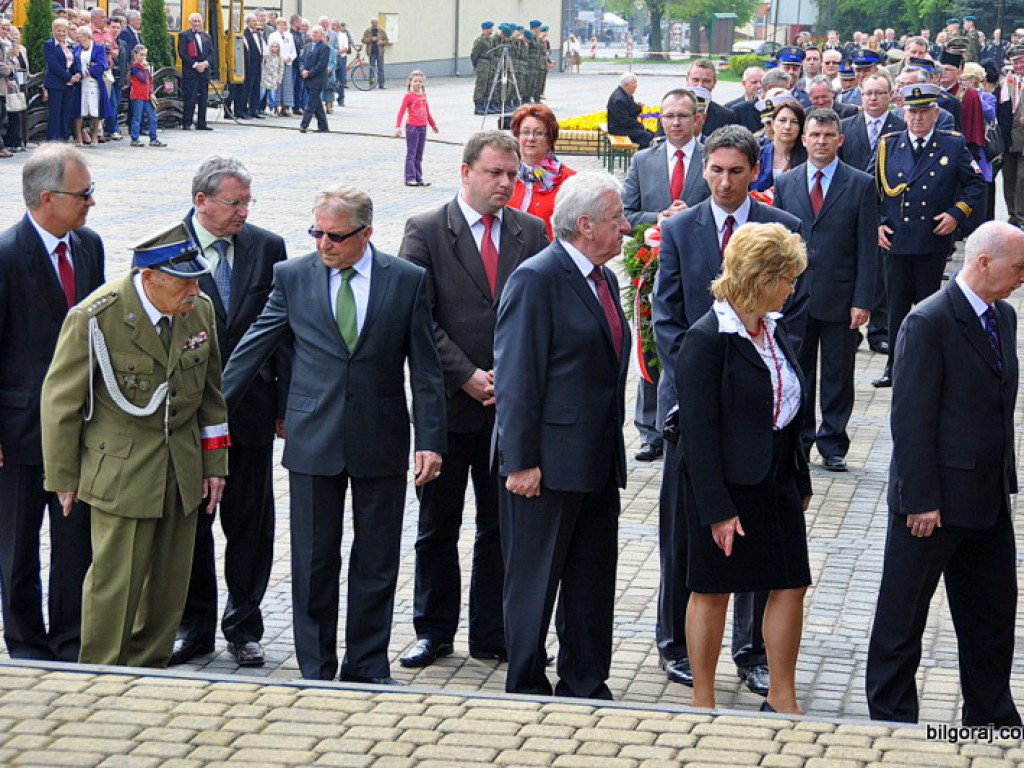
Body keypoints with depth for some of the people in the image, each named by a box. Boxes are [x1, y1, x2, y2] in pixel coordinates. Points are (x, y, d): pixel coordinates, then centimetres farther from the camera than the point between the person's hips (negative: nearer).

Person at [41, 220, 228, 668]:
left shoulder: (200, 310, 1)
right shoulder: (95, 318, -16)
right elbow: (61, 401, -7)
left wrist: (214, 463, 12)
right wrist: (64, 477, -3)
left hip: (182, 471, 5)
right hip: (120, 470, -5)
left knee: (170, 580, 8)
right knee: (117, 578, -3)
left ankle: (150, 669, 25)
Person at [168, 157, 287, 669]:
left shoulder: (268, 248, 1)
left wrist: (284, 402, 0)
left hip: (250, 409, 1)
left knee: (250, 522, 7)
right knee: (187, 521, 9)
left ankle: (244, 627, 20)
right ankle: (194, 626, 22)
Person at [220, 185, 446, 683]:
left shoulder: (407, 281, -1)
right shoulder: (293, 276, 1)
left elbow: (425, 370, 0)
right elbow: (252, 349, 6)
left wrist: (430, 440, -5)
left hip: (380, 441, 0)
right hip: (313, 440, 0)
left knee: (377, 562, 8)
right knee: (313, 561, 5)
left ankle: (367, 665, 21)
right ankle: (316, 670, 17)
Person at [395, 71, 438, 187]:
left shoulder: (423, 95, 11)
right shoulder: (408, 96, -8)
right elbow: (401, 112, -12)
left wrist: (433, 124, 32)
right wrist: (398, 127, -21)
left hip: (423, 127, 6)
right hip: (412, 127, -6)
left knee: (419, 155, 11)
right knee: (411, 153, -5)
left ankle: (419, 178, 16)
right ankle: (410, 178, -4)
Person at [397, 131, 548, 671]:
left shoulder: (530, 232, 6)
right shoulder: (426, 232, -3)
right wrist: (467, 376, -13)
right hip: (448, 404, -2)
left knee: (502, 526, 9)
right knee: (437, 527, 8)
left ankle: (493, 634, 19)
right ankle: (434, 630, 21)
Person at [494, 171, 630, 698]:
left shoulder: (604, 278, 13)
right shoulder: (536, 279, -14)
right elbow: (517, 378, -16)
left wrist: (614, 448, 17)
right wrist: (521, 461, -18)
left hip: (599, 464, 8)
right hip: (548, 464, -8)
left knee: (593, 580, 13)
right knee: (534, 581, 3)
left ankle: (585, 685, 24)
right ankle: (526, 690, 14)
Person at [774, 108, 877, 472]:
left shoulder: (861, 185, -1)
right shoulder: (785, 183, 6)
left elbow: (867, 247, -3)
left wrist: (862, 300, -9)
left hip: (840, 298, -2)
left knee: (838, 375, 6)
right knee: (797, 373, 9)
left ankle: (833, 445, 17)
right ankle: (798, 441, 20)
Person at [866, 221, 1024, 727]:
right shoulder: (929, 322, -17)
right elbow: (911, 418, -18)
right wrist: (921, 500, -19)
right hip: (935, 501, -8)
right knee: (904, 614, 6)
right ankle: (891, 717, 18)